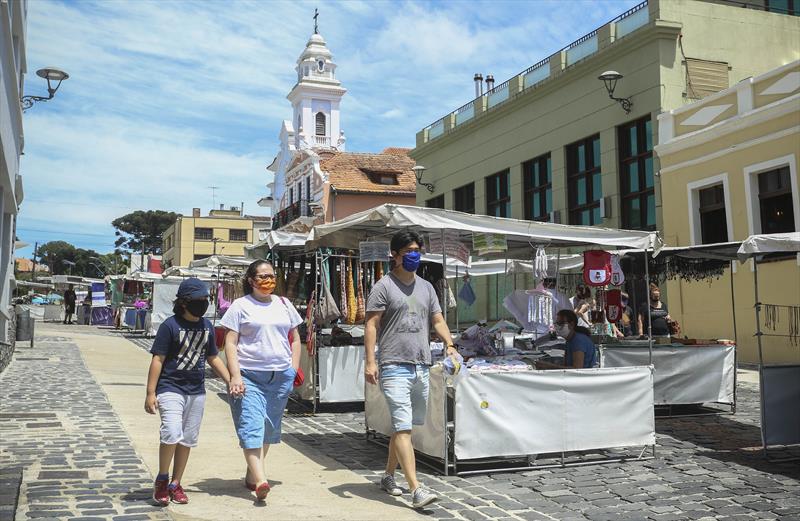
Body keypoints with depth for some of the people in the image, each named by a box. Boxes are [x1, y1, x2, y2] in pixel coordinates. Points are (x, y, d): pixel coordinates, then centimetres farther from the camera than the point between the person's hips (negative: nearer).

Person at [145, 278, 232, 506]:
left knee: (187, 440, 10)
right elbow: (157, 360, -9)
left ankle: (175, 484, 24)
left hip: (196, 391, 6)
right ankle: (162, 479, 4)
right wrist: (150, 393, -12)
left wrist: (230, 381, 11)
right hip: (170, 388, -6)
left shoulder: (207, 326, 8)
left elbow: (213, 358, 18)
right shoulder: (170, 325, -9)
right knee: (172, 434, -19)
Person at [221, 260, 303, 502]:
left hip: (281, 376, 4)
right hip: (250, 376, -4)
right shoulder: (240, 306, 0)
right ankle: (260, 480, -16)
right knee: (251, 427, -13)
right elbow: (230, 344, -4)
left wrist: (294, 369, 8)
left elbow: (295, 339, 19)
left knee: (269, 428, 10)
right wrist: (235, 376, -13)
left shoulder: (284, 304, 13)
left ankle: (251, 474, 24)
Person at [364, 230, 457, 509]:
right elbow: (371, 325, -7)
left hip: (422, 367, 7)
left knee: (402, 426, 15)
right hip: (395, 367, -7)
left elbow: (438, 320, 15)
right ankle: (416, 490, -12)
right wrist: (370, 361, -15)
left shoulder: (426, 287, 17)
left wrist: (449, 344, -3)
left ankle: (388, 476, 30)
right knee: (403, 428, -10)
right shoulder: (383, 286, -3)